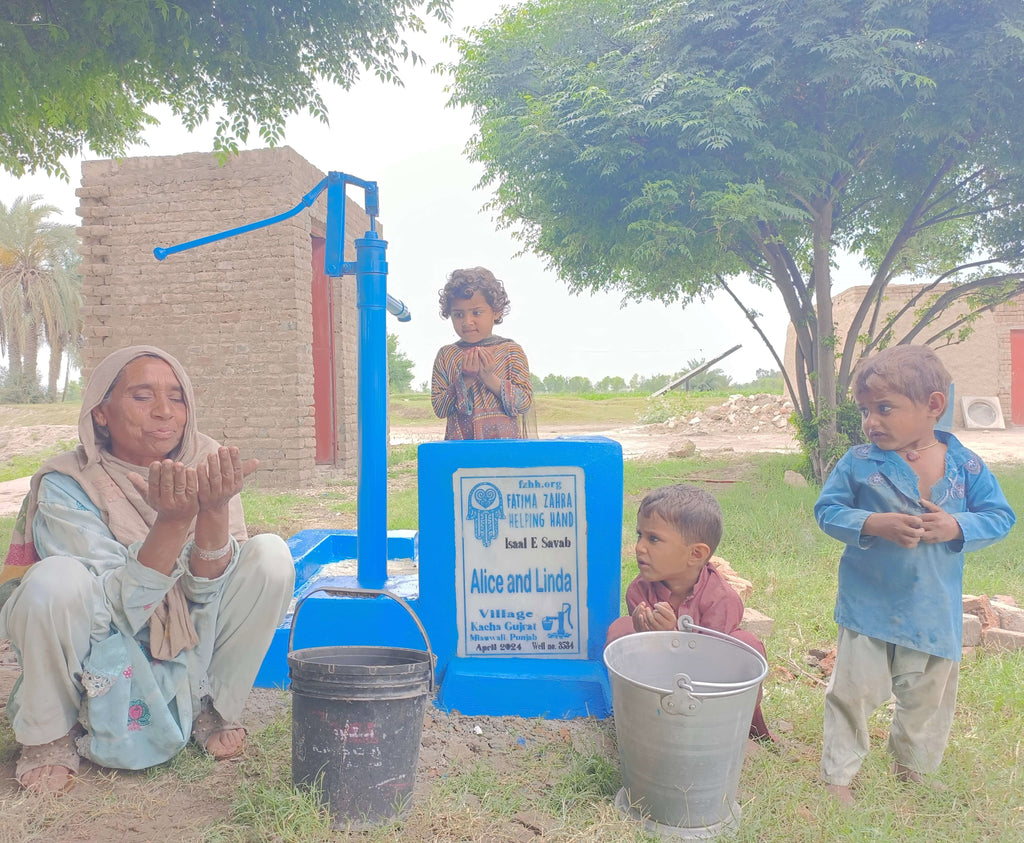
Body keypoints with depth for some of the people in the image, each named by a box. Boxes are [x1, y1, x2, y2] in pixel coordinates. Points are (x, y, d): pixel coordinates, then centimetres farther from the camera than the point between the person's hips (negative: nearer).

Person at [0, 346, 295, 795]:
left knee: (271, 554, -19)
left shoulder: (205, 465, -9)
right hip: (96, 671, -2)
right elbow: (121, 605, -24)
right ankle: (49, 735, -4)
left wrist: (216, 509, -32)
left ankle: (214, 707, 2)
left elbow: (208, 593, -14)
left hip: (189, 664, 3)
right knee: (56, 578, -32)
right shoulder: (65, 486, -17)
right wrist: (172, 520, -39)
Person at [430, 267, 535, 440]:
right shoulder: (445, 356, 6)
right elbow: (439, 409, 0)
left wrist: (490, 379, -13)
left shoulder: (511, 351, 3)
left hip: (503, 439, 0)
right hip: (458, 442, 1)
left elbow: (525, 403, -4)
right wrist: (465, 381, -12)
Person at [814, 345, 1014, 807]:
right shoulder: (857, 463, -11)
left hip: (934, 609, 3)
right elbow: (827, 510, -9)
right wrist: (875, 525, -25)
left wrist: (956, 527, -21)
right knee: (852, 691, 5)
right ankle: (836, 776, 23)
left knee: (928, 695, 20)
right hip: (868, 606, -2)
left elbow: (1000, 517, -2)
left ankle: (913, 771, 45)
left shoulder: (967, 466, -6)